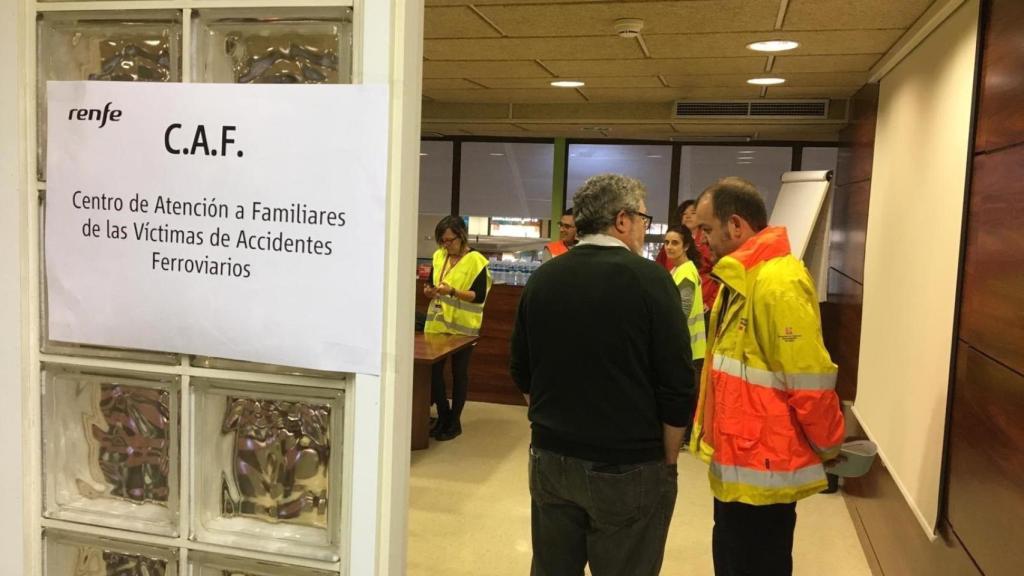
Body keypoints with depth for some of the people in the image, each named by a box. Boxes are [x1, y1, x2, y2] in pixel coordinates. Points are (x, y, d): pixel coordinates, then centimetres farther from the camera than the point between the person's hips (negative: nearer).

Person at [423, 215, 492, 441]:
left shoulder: (476, 260, -11)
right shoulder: (439, 256, 7)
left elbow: (479, 296, -16)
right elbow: (430, 285, 15)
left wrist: (452, 291, -28)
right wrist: (429, 290, -8)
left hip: (463, 327, -5)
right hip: (437, 323, 5)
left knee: (459, 373, 6)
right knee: (433, 369, 4)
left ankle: (454, 421, 17)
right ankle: (443, 415, 21)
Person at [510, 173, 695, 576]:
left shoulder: (542, 278, 2)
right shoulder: (648, 279, -13)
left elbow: (521, 372, 10)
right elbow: (677, 387, -14)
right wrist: (667, 461, -1)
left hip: (550, 459, 5)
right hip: (627, 468, -4)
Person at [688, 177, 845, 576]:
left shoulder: (778, 284, -23)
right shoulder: (740, 279, 10)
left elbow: (811, 383, -22)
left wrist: (827, 448, -8)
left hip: (762, 469, -9)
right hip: (736, 462, 9)